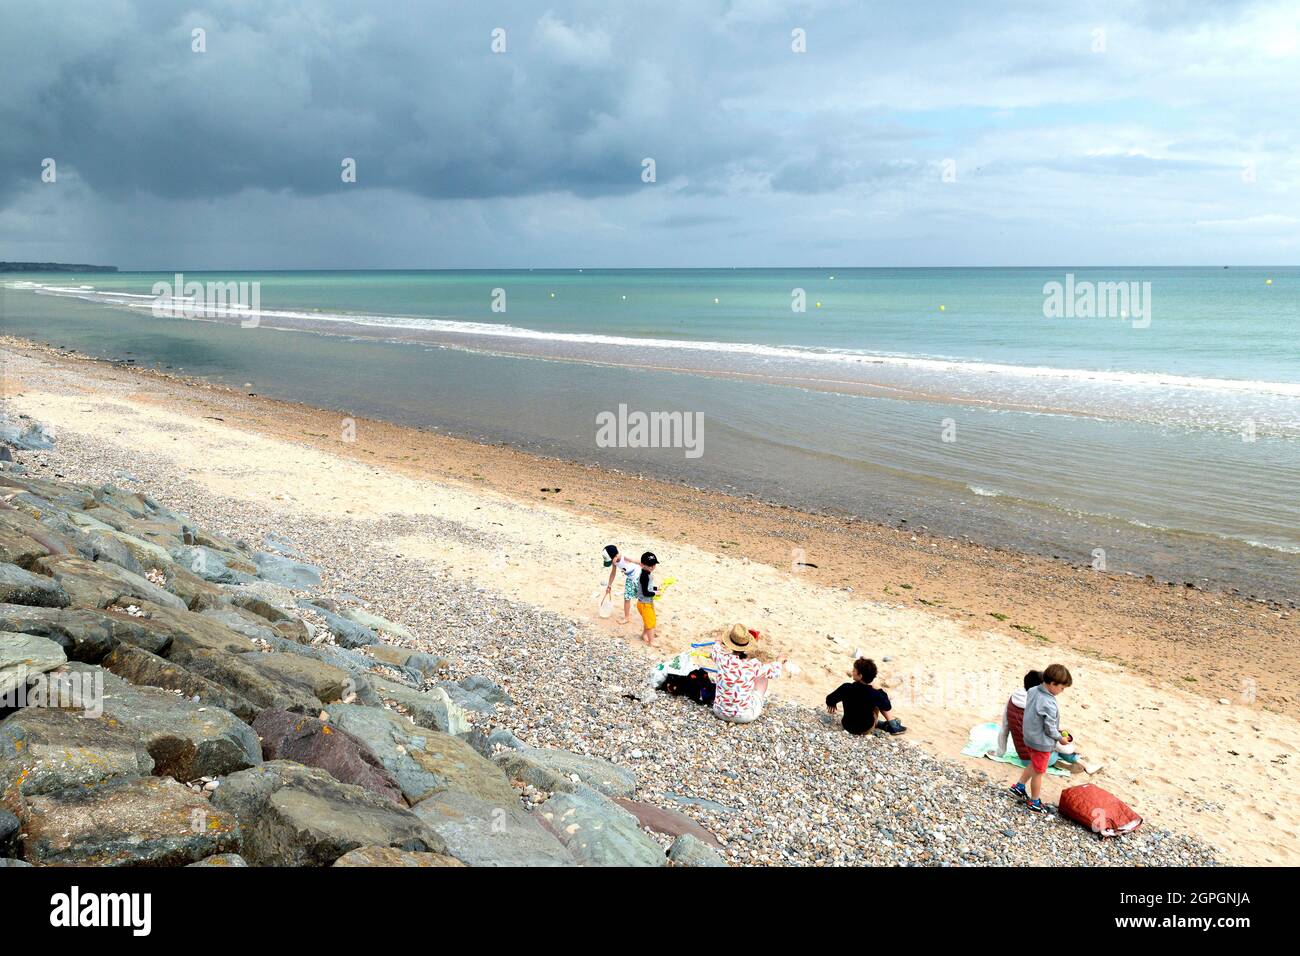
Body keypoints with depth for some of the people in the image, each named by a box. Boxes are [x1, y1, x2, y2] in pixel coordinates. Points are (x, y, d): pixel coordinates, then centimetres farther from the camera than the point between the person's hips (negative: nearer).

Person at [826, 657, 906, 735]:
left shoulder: (845, 688, -23)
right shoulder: (874, 693, -23)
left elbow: (829, 700, -8)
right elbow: (887, 707, -4)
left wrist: (832, 704, 15)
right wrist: (881, 691, 9)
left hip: (847, 726, 1)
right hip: (867, 729, -1)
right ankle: (893, 724, 22)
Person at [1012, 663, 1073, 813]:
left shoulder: (1032, 691, -6)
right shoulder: (1049, 704, -32)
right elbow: (1049, 729, -23)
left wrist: (1056, 727, 8)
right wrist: (1060, 738, -3)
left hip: (1030, 737, 8)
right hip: (1042, 743, -8)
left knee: (1034, 764, 30)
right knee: (1038, 772, 12)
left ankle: (1019, 786, 39)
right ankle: (1034, 802, 28)